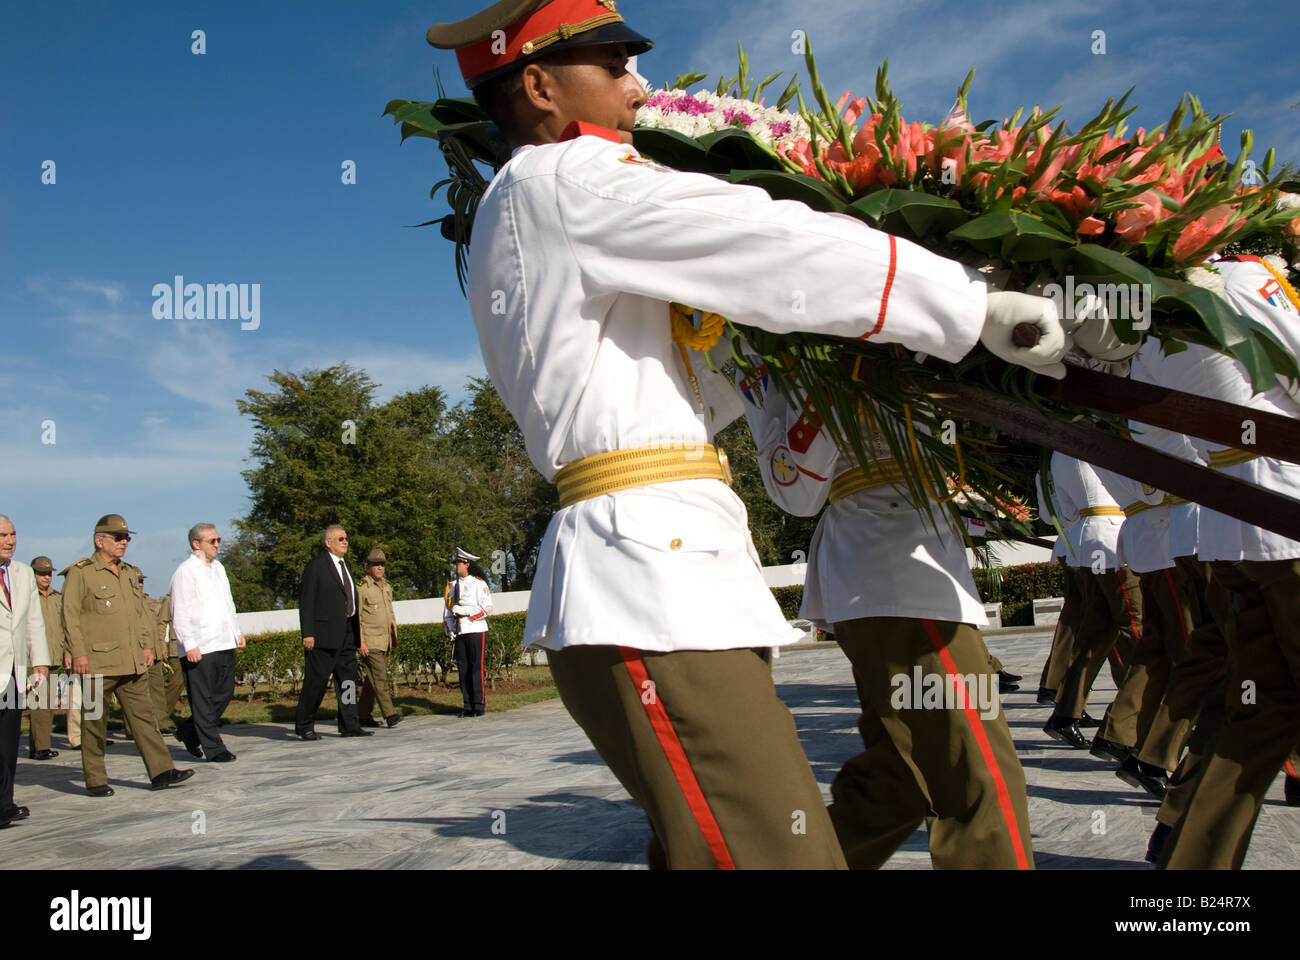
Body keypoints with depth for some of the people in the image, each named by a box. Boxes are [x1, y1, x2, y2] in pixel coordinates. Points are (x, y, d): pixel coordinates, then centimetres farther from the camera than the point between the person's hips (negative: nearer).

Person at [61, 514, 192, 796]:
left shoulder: (127, 573, 17)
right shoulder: (80, 573, -4)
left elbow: (141, 612, 21)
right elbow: (70, 615, -8)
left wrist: (147, 645, 13)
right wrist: (78, 653, -14)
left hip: (132, 663, 6)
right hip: (97, 662, -6)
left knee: (143, 715, 3)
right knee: (95, 722, 3)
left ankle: (161, 772, 2)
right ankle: (95, 780, 12)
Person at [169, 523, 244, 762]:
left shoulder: (218, 568, 18)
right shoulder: (185, 572, -7)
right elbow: (180, 613, -11)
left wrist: (236, 632, 21)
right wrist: (189, 645, -17)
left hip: (224, 644, 8)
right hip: (199, 648, -8)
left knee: (225, 692, 10)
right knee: (203, 699, -3)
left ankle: (189, 731, 26)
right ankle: (213, 748, 3)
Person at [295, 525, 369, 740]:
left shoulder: (344, 564, 18)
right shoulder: (316, 564, -6)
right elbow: (306, 600, -10)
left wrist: (356, 629, 17)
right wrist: (307, 633, -16)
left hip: (347, 633, 8)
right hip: (324, 633, -8)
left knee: (348, 678, 6)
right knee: (317, 679, -3)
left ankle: (349, 726, 9)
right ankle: (303, 725, 9)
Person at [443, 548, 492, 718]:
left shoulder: (479, 583, -1)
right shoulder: (451, 585, 15)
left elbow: (487, 608, -8)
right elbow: (447, 610, 19)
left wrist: (465, 611, -15)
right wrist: (450, 630, 6)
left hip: (475, 631, -5)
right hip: (459, 633, 5)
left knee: (476, 668, -7)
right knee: (463, 669, 4)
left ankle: (479, 705, -3)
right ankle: (468, 706, 9)